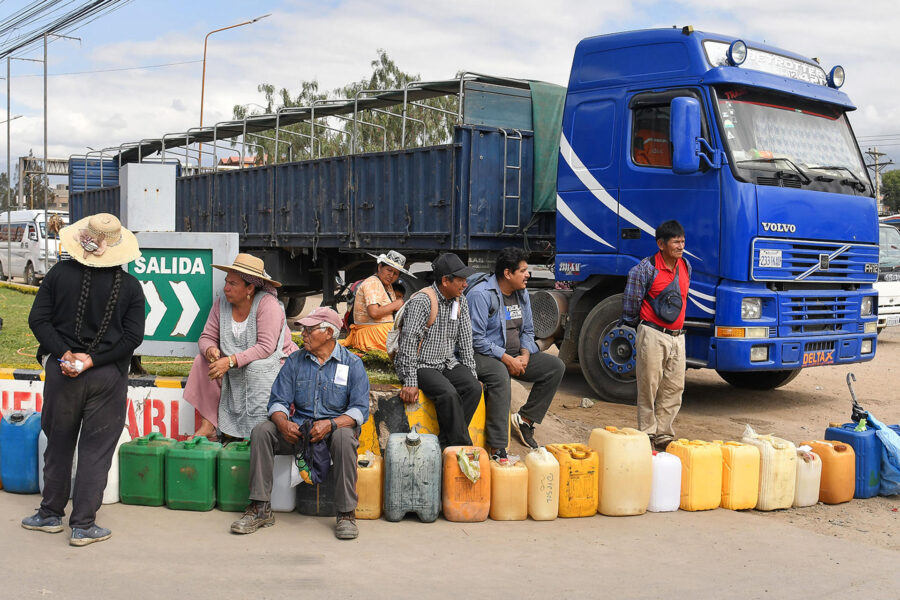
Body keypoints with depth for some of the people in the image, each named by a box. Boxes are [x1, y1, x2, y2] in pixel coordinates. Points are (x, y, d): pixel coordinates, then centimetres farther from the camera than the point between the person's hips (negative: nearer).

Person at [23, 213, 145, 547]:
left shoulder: (60, 273, -2)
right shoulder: (129, 286, -5)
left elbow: (38, 320, -5)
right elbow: (133, 337, -9)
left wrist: (64, 353, -9)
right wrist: (93, 359, -10)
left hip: (61, 370, 2)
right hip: (108, 377, -1)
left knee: (59, 444, 16)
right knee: (96, 449, 5)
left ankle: (51, 514, 27)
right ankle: (83, 525, 6)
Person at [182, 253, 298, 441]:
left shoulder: (267, 304, -19)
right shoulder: (222, 303, 0)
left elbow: (266, 347, -26)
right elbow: (207, 337, 2)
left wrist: (231, 361, -33)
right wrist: (210, 349, -23)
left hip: (274, 361, -6)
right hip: (235, 368, 6)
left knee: (255, 369, -36)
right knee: (203, 361, -13)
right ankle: (208, 425, -15)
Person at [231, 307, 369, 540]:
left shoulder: (352, 364, -2)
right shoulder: (294, 361, 8)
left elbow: (360, 410, -9)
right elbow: (278, 401, 5)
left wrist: (330, 424, -26)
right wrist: (283, 423, -19)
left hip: (335, 427, -3)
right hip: (299, 428, 4)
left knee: (344, 436, -37)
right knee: (261, 430, -21)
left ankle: (346, 514, -26)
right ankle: (260, 509, -17)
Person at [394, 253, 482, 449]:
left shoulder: (460, 302, 7)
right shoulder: (423, 300, -16)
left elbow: (465, 340, 14)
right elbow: (409, 341, -20)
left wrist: (470, 374, 6)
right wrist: (410, 381, -24)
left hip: (447, 363, 7)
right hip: (420, 365, -7)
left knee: (474, 388, -19)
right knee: (448, 393, -32)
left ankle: (445, 444, -15)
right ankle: (462, 447, -18)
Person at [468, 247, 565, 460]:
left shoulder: (522, 294, 10)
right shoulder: (480, 295, -16)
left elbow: (528, 330, 18)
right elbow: (476, 339, -20)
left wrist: (525, 354, -4)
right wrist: (506, 359, -22)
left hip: (514, 356, 8)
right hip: (483, 355, -8)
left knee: (556, 367, -6)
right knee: (500, 375, -40)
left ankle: (525, 419, -1)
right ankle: (497, 449, -41)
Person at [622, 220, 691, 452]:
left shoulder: (686, 266, 10)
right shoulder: (647, 268, -9)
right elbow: (631, 302, -2)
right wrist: (635, 325, 6)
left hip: (677, 336, 6)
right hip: (653, 334, -6)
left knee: (674, 388, 5)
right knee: (649, 386, -2)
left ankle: (664, 436, 14)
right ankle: (647, 435, 7)